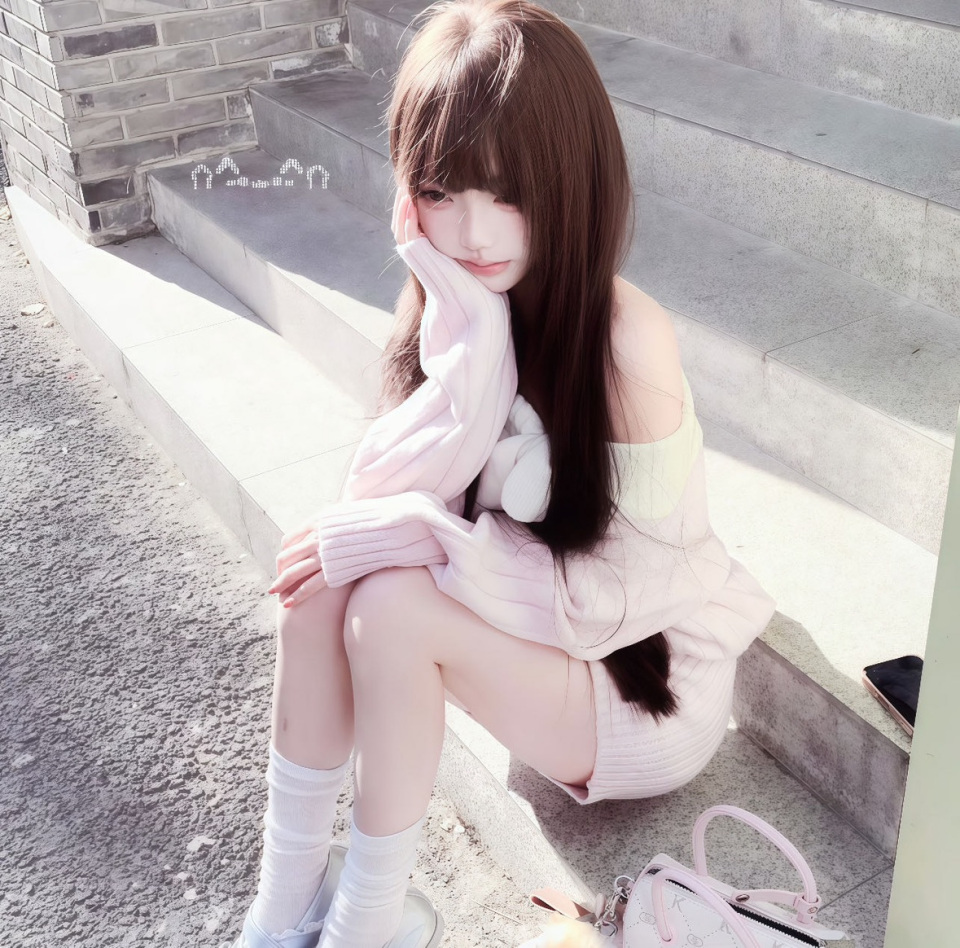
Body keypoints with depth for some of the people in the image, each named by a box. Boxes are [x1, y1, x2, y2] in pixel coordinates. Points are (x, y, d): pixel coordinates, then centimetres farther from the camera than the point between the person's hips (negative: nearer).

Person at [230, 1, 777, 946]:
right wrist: (470, 338, -27)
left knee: (391, 602, -27)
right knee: (321, 572, -19)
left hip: (649, 691, -5)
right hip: (536, 644, 6)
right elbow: (381, 495, -17)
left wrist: (414, 535, -27)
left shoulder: (626, 336, -25)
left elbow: (623, 592, -23)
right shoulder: (456, 308, -6)